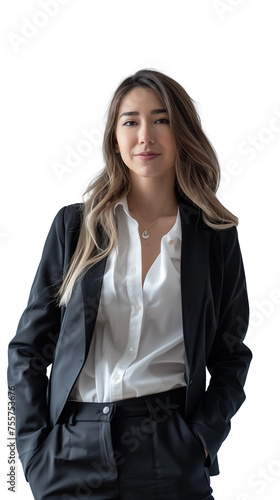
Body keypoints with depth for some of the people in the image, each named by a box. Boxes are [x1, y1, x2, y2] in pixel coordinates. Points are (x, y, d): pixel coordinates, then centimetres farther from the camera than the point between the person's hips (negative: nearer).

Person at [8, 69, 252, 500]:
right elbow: (27, 349, 4)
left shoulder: (215, 237, 3)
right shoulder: (75, 225, 2)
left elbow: (230, 356, 8)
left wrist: (202, 439, -4)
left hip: (169, 451, 0)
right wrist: (34, 448, -4)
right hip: (74, 450, 1)